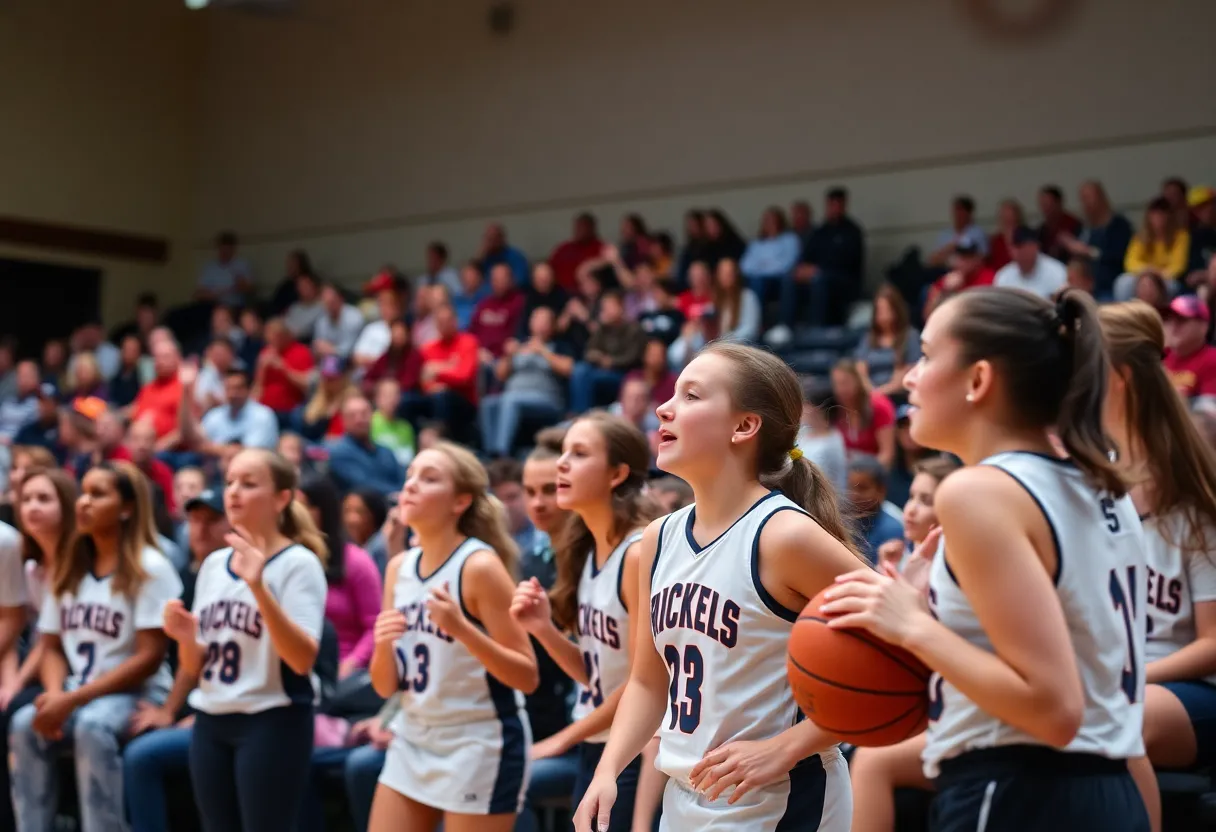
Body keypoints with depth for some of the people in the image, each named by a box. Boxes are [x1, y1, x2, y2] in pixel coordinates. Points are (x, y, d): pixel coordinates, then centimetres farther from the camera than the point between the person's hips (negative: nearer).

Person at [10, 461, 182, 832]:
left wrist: (74, 699, -18)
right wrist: (55, 694, -13)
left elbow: (150, 657, -13)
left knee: (93, 727, -35)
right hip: (73, 694, 5)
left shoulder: (149, 568, -8)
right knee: (25, 724, -25)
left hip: (136, 692, -5)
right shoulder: (67, 568, 12)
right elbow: (52, 647, 11)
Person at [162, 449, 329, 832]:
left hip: (272, 723, -7)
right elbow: (196, 667, 15)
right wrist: (186, 639, -8)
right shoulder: (213, 563, 11)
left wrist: (258, 587, -29)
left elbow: (303, 659, -21)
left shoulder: (298, 562, -9)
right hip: (210, 722, 7)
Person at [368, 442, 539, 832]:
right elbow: (385, 687, 7)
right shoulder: (399, 566, 4)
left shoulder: (480, 565, -16)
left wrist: (462, 628, -29)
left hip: (481, 744, -7)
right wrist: (383, 644, -14)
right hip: (413, 741, 7)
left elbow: (527, 676, -18)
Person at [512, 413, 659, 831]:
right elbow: (595, 673, 10)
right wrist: (543, 627, -6)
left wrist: (566, 737, -9)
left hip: (636, 754, -8)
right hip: (594, 750, 8)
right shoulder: (586, 551, 6)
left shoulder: (641, 553, -18)